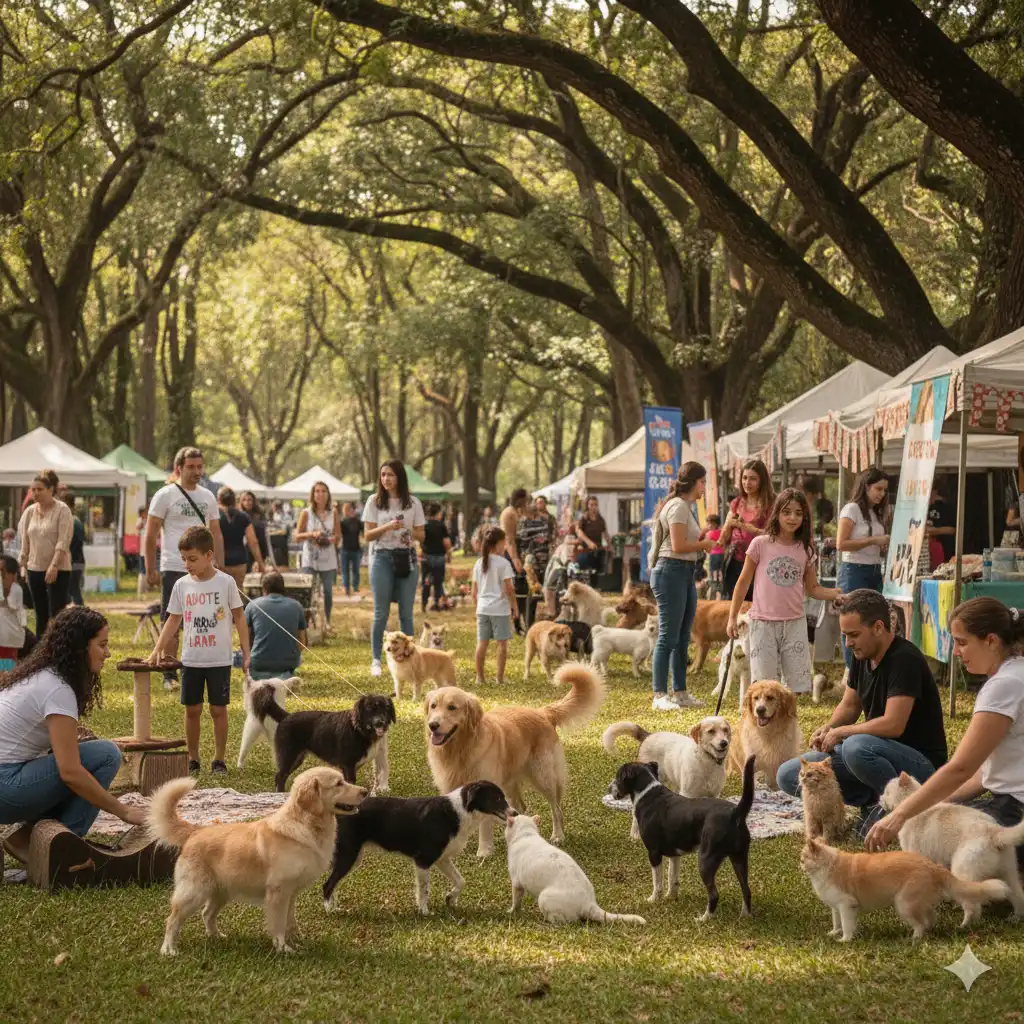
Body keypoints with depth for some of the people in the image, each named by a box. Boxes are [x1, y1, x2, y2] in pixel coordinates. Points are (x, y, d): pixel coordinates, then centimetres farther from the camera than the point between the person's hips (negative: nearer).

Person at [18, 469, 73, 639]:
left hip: (58, 570, -5)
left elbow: (63, 541, -15)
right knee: (41, 614, 10)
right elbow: (25, 541, 12)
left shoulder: (62, 510, -9)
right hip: (35, 569, 5)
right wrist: (23, 565, 8)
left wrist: (54, 566, -22)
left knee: (56, 615, -8)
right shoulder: (29, 511, 7)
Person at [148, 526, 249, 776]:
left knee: (218, 709, 3)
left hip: (219, 660, -2)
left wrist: (246, 653, -3)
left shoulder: (226, 582, -6)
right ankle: (193, 759, 17)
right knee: (192, 709, 7)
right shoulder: (182, 585, 1)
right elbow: (174, 620, 7)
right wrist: (157, 650, -1)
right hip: (191, 660, 2)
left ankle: (219, 760, 12)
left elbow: (239, 617, 0)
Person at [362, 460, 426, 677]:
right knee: (381, 612, 0)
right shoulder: (375, 501, 0)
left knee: (406, 613, 6)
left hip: (406, 558, 2)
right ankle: (376, 660, 6)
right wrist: (388, 527, -21)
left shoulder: (413, 503, 3)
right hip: (382, 558, -1)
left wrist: (410, 533, -16)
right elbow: (368, 535, -3)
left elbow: (422, 535, 6)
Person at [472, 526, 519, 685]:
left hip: (482, 608, 5)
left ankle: (479, 677, 11)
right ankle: (499, 677, 2)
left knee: (482, 642, 8)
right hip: (500, 608, -5)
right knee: (502, 643, 3)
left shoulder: (479, 563, 7)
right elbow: (509, 589, -10)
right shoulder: (503, 563, -10)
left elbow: (474, 591, 10)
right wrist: (515, 606, -1)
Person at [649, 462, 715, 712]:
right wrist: (705, 544, -6)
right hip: (671, 571, -10)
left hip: (686, 573, 10)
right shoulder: (678, 506, -13)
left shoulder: (687, 506, 18)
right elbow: (678, 546, -19)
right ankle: (660, 696, -6)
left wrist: (702, 539, 3)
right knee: (668, 637, -9)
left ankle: (680, 692, 18)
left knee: (682, 639, 13)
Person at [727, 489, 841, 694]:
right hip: (763, 623, -3)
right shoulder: (760, 544, -5)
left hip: (795, 623, 3)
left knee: (796, 685, 1)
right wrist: (732, 618, 0)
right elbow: (743, 583, 2)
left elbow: (812, 589, 11)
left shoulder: (805, 550, 5)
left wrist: (836, 594, -8)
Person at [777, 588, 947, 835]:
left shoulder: (905, 659, -22)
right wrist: (828, 728, -5)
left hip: (922, 763, -8)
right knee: (789, 775, -1)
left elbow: (893, 724, -29)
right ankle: (873, 802, 1)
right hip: (877, 752, 9)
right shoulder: (862, 657, 5)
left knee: (856, 747, -40)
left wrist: (840, 732, -16)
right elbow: (849, 706, 17)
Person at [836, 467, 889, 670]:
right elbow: (841, 544, -16)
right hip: (854, 571, -7)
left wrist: (885, 545, 0)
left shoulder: (877, 513, 16)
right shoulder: (852, 509, -6)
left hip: (875, 572, 7)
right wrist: (873, 541, -16)